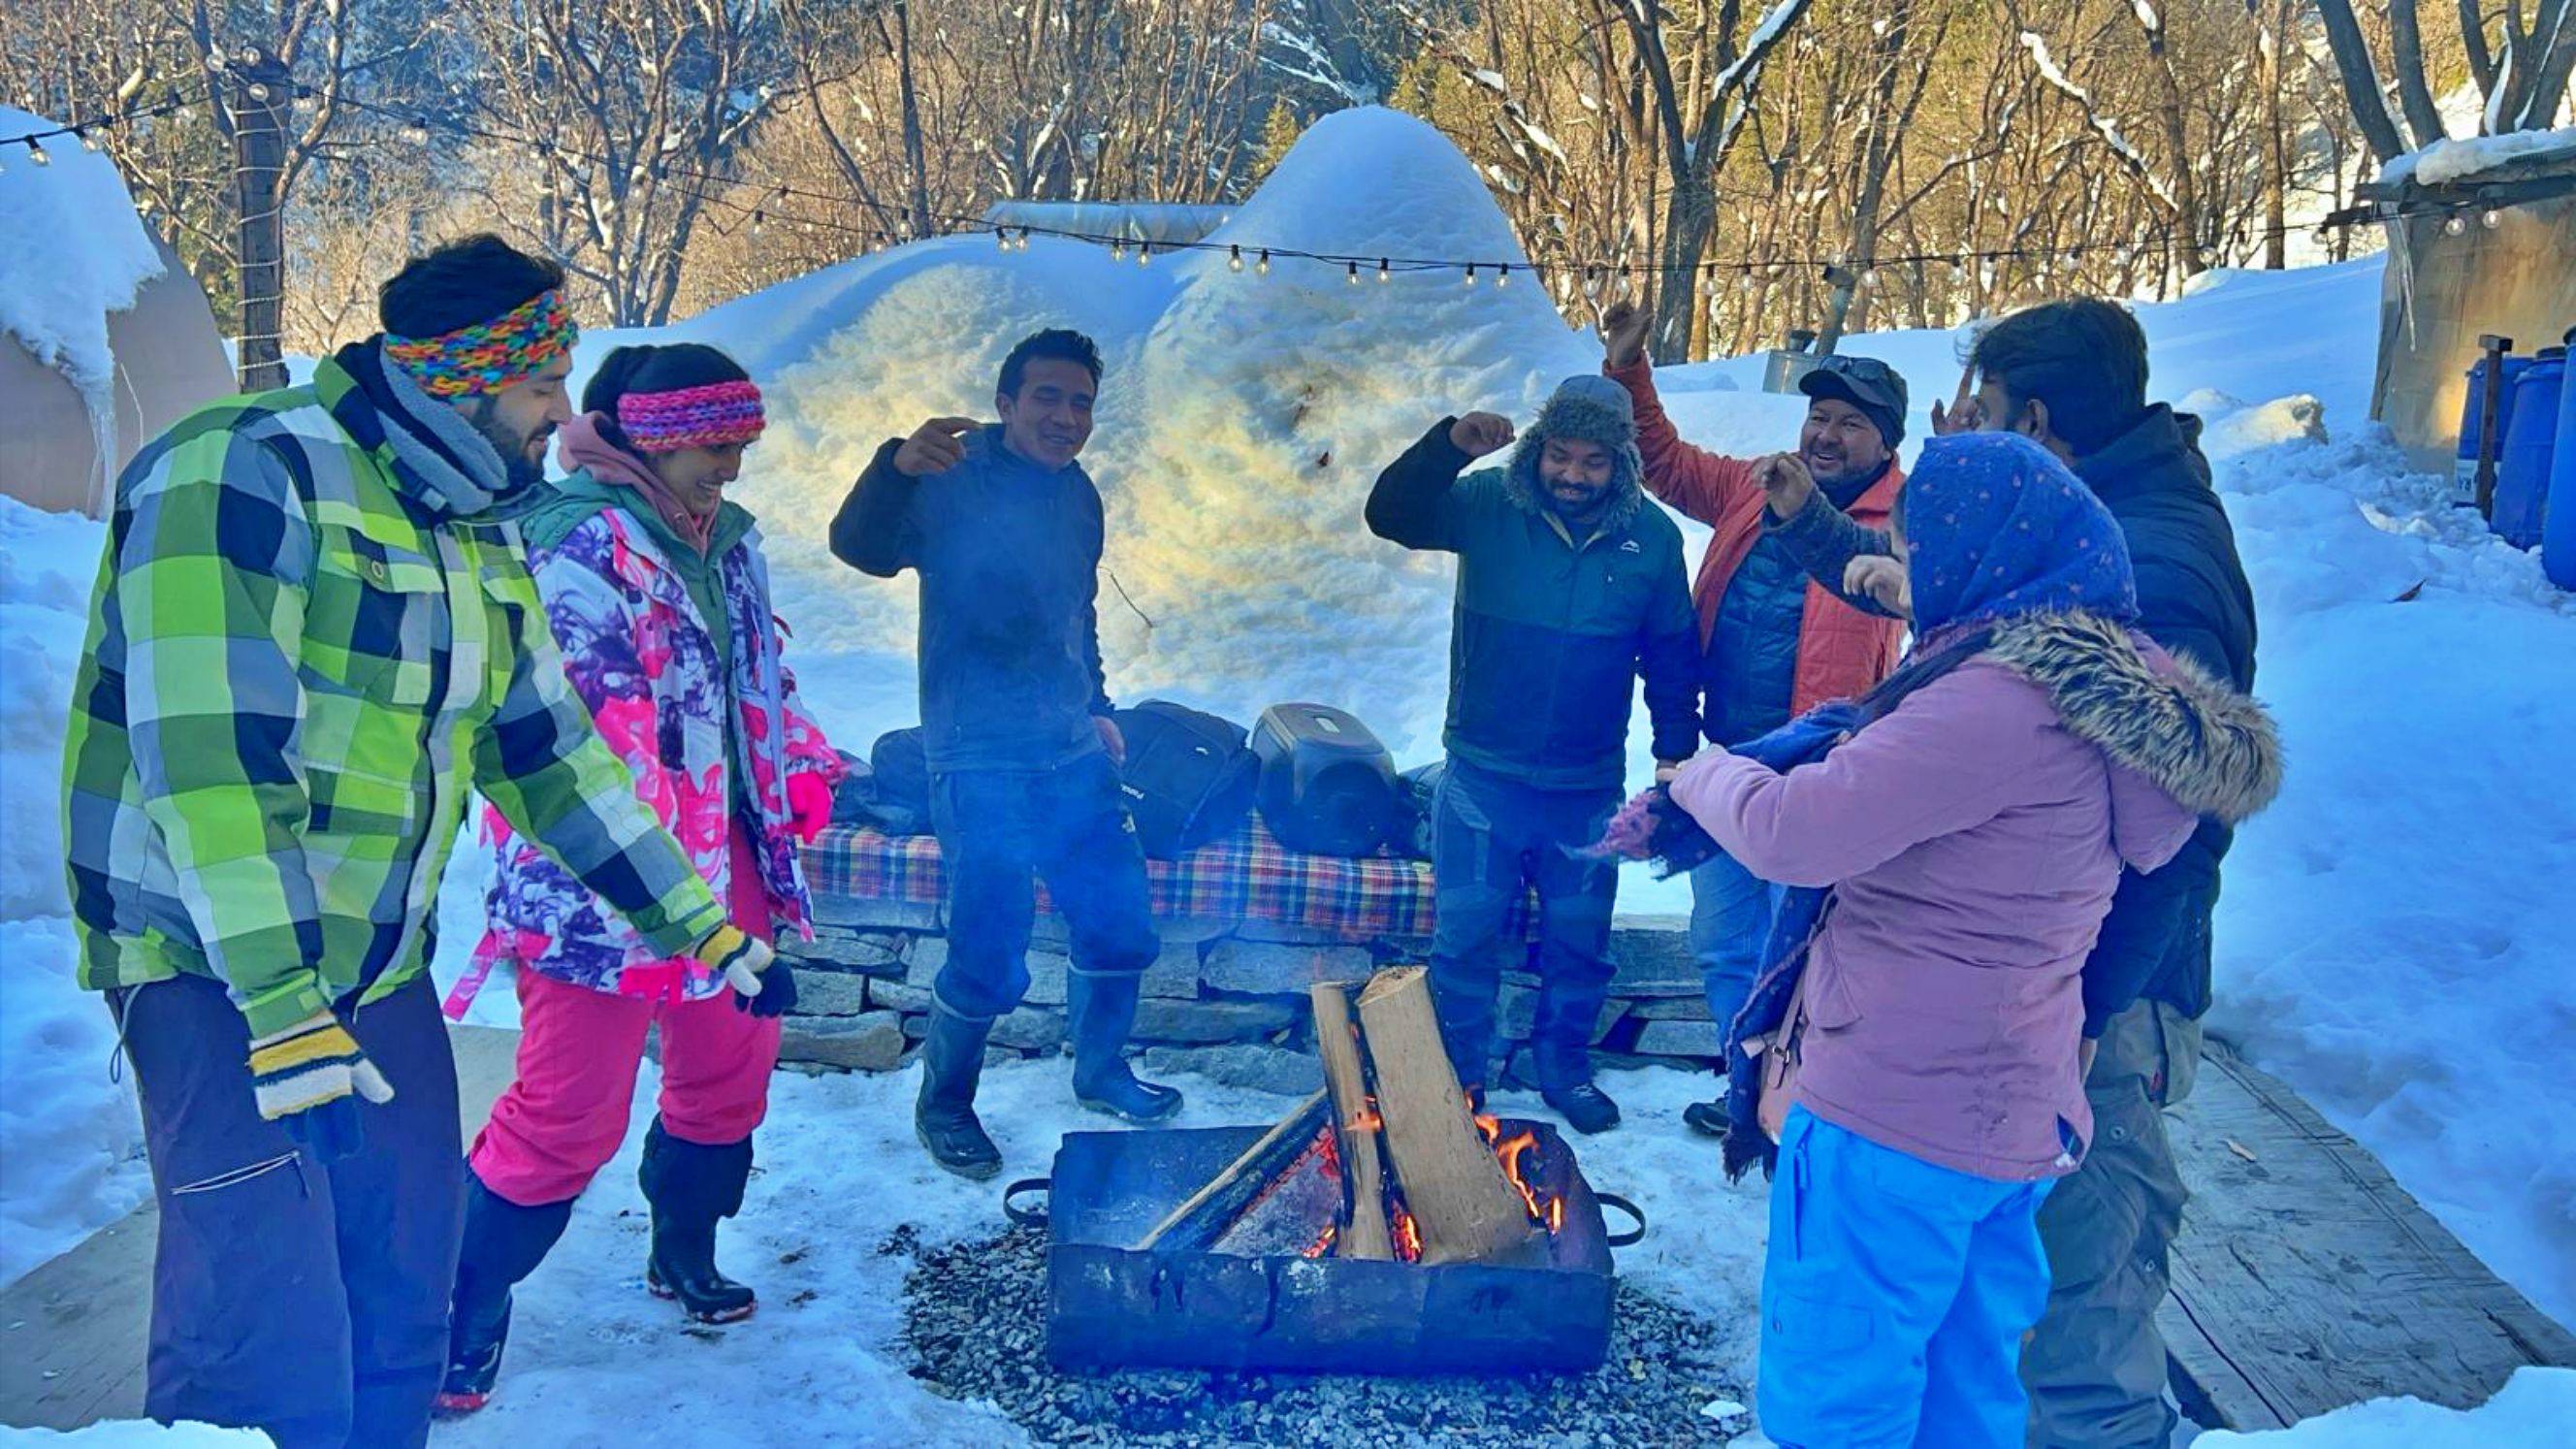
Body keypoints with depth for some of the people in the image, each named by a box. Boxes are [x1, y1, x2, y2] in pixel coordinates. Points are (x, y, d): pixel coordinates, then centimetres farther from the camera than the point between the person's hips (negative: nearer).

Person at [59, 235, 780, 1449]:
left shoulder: (478, 535, 11)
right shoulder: (246, 471, -15)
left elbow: (546, 751, 16)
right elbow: (203, 751, -23)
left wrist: (700, 924, 15)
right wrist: (280, 1009, -28)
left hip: (381, 972, 8)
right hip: (218, 969, -8)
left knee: (401, 1322, 10)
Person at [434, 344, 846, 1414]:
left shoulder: (728, 543, 12)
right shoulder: (582, 542, -16)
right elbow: (579, 724, -23)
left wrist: (816, 778, 19)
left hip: (723, 863, 9)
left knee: (731, 1063, 19)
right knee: (568, 1115, -3)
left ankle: (683, 1254, 43)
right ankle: (463, 1317, 19)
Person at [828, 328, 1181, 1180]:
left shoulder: (1077, 494, 9)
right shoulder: (953, 482, -13)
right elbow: (860, 548, -31)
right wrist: (896, 467, -49)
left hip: (1073, 755, 7)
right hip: (982, 765, -7)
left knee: (1120, 923, 14)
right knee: (990, 958, -4)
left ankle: (1100, 1070, 38)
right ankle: (943, 1106, 22)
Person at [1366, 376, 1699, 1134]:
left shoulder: (1651, 536, -3)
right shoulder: (1488, 505, -7)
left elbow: (1671, 655, 6)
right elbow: (1390, 516, -19)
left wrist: (1677, 752, 7)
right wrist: (1446, 446, -32)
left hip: (1588, 787, 1)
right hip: (1482, 775, -1)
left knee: (1579, 939, 14)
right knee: (1464, 932, 9)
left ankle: (1565, 1065, 34)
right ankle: (1459, 1066, 27)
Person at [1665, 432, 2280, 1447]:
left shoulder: (2004, 701, -23)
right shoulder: (2107, 695, 10)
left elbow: (1793, 832, -22)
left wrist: (1707, 776, -3)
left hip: (1894, 1116, -9)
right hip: (2012, 1120, 10)